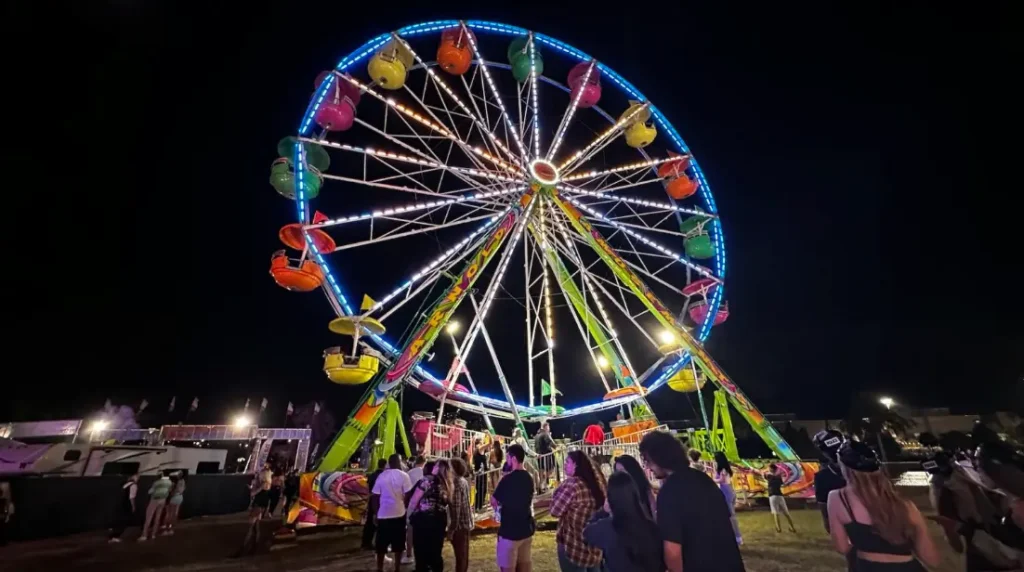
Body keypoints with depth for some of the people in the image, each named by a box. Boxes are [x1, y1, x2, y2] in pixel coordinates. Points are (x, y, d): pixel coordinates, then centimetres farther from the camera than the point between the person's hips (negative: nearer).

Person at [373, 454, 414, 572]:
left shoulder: (381, 476, 1)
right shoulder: (403, 475, -9)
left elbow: (376, 496, 3)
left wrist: (376, 513, 12)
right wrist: (405, 508, 6)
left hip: (383, 514, 3)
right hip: (399, 513, -3)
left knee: (381, 544, 15)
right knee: (398, 544, 12)